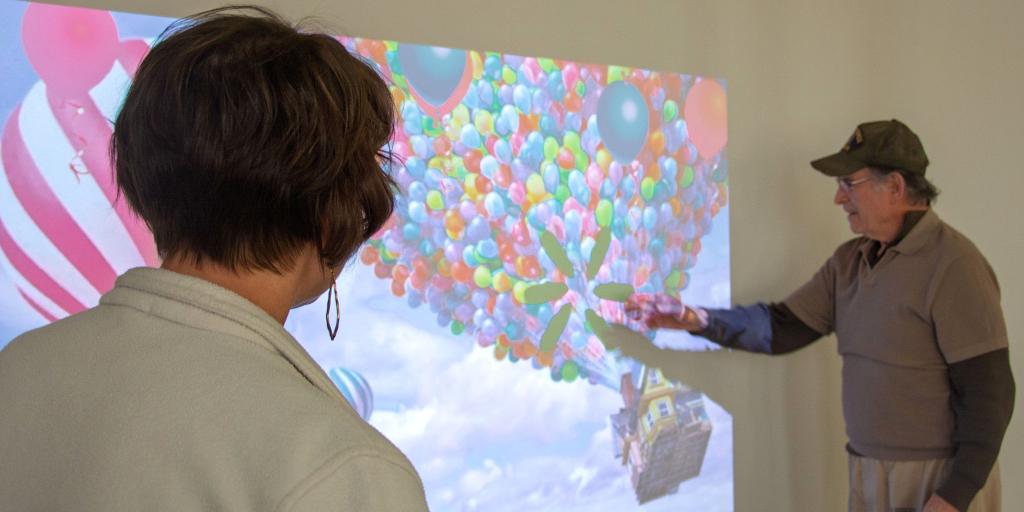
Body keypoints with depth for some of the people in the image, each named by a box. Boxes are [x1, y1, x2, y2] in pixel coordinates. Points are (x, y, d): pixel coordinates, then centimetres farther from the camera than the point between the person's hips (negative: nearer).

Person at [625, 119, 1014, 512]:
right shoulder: (849, 260, 6)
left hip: (941, 479, -7)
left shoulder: (953, 265, -17)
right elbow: (783, 327, 2)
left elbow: (988, 393, -18)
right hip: (868, 473, 7)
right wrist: (695, 319, -10)